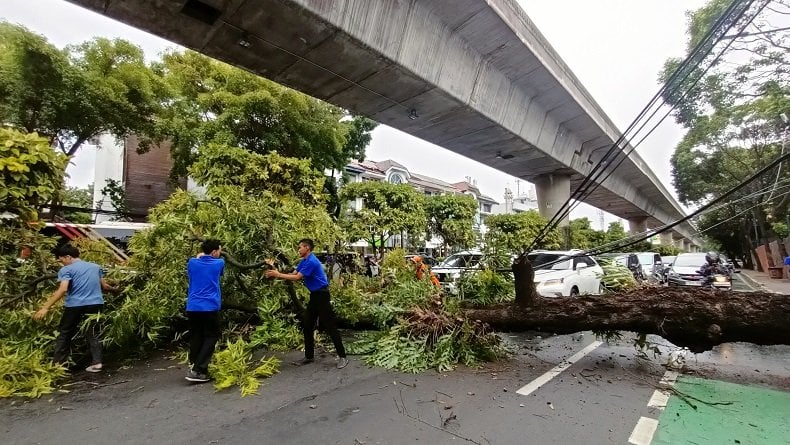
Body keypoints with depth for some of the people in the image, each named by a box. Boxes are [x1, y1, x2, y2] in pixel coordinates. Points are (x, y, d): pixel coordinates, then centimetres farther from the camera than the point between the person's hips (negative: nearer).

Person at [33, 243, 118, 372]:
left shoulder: (66, 270, -2)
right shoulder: (95, 267, 13)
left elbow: (63, 290, -16)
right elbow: (105, 286, 15)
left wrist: (45, 308, -15)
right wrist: (115, 290, 34)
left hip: (75, 305, -4)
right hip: (95, 304, 4)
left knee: (64, 334, 14)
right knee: (93, 334, 11)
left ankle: (57, 364, 19)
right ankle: (97, 362, 6)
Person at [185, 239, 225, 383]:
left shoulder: (192, 262, 6)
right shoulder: (219, 263, -1)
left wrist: (199, 256, 32)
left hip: (192, 307, 4)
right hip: (210, 307, -4)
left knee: (195, 338, 16)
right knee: (210, 337, 7)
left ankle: (195, 367, 22)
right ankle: (198, 370, 1)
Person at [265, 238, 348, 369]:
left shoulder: (311, 261, -20)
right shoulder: (303, 261, 12)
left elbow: (297, 278, -19)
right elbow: (293, 274, 8)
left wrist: (278, 274, -12)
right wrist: (276, 275, -3)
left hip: (321, 295, -10)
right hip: (314, 295, 10)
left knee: (329, 326, -7)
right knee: (307, 326, 11)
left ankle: (342, 356, 0)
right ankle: (309, 356, 22)